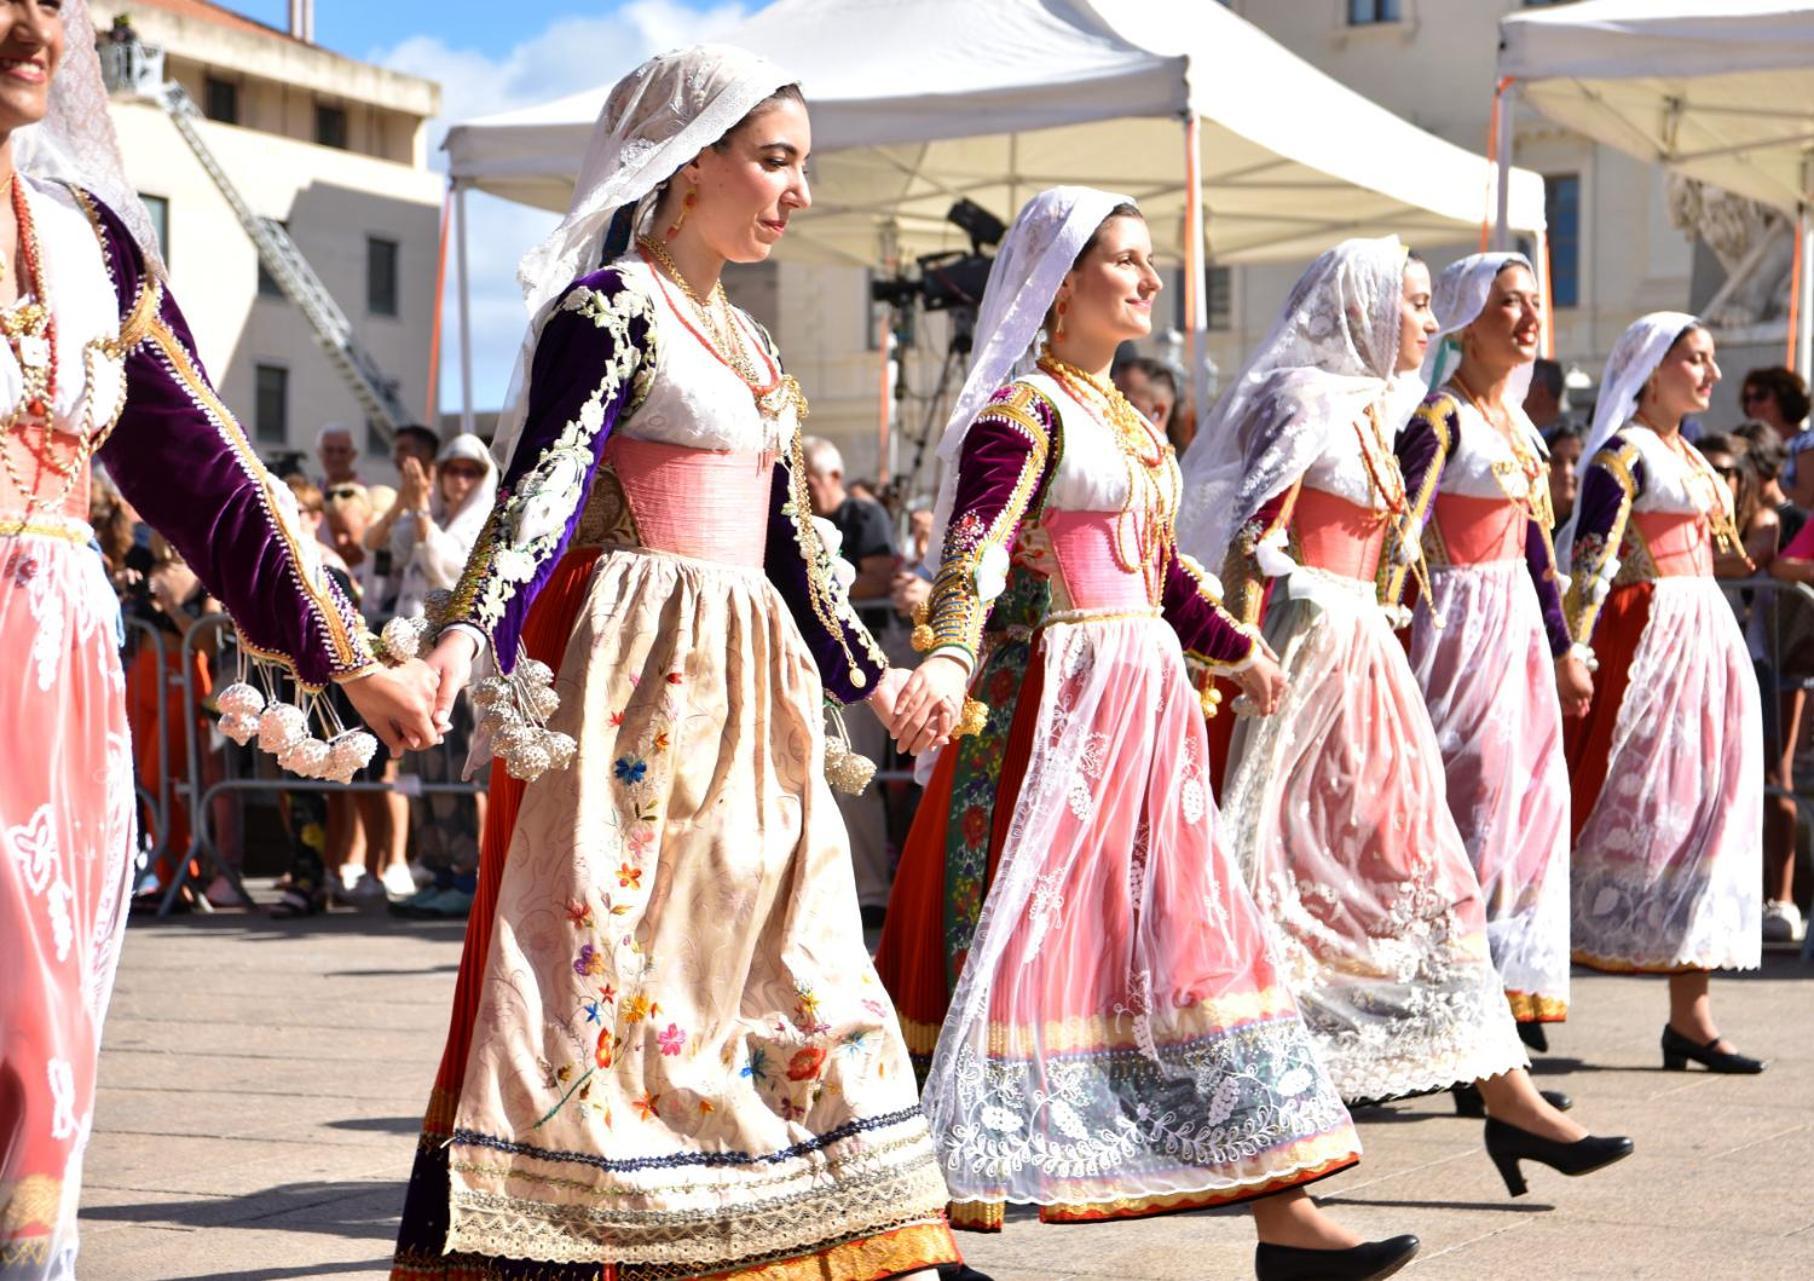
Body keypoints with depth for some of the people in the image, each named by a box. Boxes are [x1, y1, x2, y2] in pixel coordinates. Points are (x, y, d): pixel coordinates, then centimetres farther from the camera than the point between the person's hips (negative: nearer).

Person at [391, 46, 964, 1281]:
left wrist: (867, 674, 29)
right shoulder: (611, 304, -6)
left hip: (747, 685, 9)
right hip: (637, 673, -9)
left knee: (791, 972, 9)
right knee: (601, 962, -11)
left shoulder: (745, 339, 19)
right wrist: (473, 631, -32)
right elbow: (545, 484, -18)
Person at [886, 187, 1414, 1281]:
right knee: (1033, 932, -8)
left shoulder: (1126, 416, 17)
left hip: (1151, 696, 9)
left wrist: (1232, 647, 39)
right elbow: (977, 543, -25)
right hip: (1069, 699, -9)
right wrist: (947, 659, -41)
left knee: (1195, 934, 7)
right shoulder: (1025, 407, -9)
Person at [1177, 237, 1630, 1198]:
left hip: (1366, 657, 9)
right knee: (1277, 862, -6)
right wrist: (1244, 661, -20)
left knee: (1421, 864, 5)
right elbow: (1252, 539, -15)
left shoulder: (1373, 408, 17)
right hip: (1309, 645, -9)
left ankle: (1505, 1095, 6)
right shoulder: (1306, 399, -9)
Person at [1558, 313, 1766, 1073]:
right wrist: (1574, 650, -24)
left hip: (1706, 640, 9)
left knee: (1702, 810, 4)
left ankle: (1689, 1012, 4)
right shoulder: (1624, 454, -9)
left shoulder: (1687, 455, 18)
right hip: (1649, 635, -9)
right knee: (1638, 808, -7)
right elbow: (1590, 556, -17)